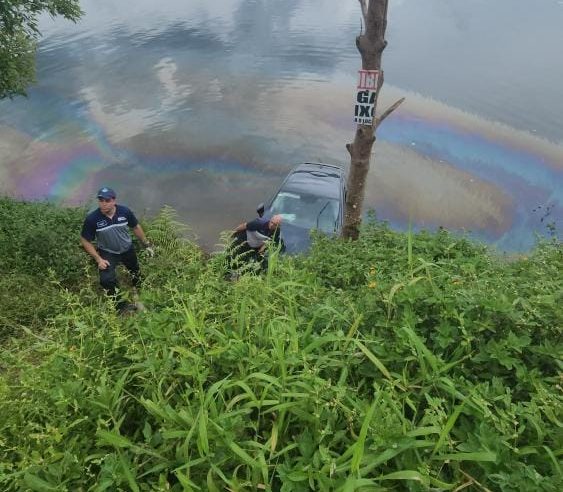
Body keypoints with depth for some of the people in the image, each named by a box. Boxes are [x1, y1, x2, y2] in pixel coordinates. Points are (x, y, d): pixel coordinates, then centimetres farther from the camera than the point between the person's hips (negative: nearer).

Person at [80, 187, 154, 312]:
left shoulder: (125, 211, -22)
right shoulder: (92, 219, -27)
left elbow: (136, 227, -4)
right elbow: (85, 241, -15)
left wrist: (147, 245, 0)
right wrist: (98, 259, -21)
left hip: (128, 249, 3)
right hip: (107, 253, -3)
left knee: (136, 272, 25)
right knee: (107, 280, -24)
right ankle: (121, 305, -1)